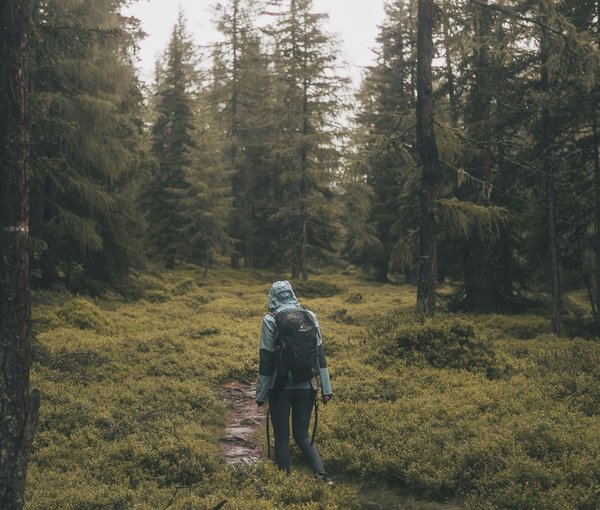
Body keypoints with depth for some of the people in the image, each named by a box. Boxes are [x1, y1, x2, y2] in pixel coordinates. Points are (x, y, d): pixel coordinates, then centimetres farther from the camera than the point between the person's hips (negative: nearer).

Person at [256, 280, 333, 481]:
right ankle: (322, 473, -5)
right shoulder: (310, 316, 4)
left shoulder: (270, 319, -7)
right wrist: (326, 388, 7)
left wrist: (261, 394, -1)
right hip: (307, 385, 4)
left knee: (281, 436, 9)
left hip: (280, 387, -3)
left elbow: (266, 359, -7)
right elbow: (320, 353, 4)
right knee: (302, 434, 14)